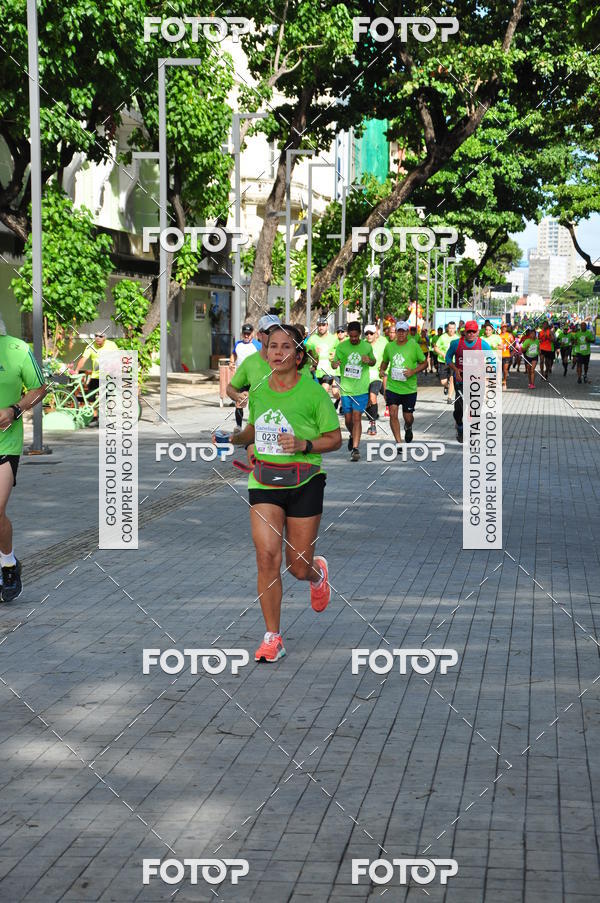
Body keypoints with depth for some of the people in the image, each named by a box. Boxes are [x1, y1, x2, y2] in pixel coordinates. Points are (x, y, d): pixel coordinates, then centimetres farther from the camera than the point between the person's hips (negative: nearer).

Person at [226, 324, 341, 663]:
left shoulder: (313, 392, -7)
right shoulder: (258, 391, 6)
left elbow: (335, 439, -2)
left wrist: (304, 444, -19)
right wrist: (234, 437, 4)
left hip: (304, 481, -3)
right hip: (264, 481, 3)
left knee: (298, 567, 3)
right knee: (267, 556, -11)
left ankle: (318, 572, 43)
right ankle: (273, 637, -1)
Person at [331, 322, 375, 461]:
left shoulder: (367, 346, 0)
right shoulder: (341, 346, 0)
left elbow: (373, 362, 15)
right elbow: (335, 362, 6)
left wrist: (369, 361, -9)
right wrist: (335, 364, -18)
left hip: (361, 388, -2)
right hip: (346, 388, 2)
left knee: (356, 417, -9)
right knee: (348, 419, 7)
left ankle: (355, 448, -8)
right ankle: (353, 436, 39)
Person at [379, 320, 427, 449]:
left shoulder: (414, 345, -5)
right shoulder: (389, 346, 5)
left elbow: (424, 363, 1)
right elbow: (385, 361, 20)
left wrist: (413, 371, -15)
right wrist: (382, 370, -1)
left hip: (409, 388, -2)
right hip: (392, 386, 2)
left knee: (408, 416, 8)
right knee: (393, 414, -11)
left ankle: (408, 428, 45)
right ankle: (398, 442, -3)